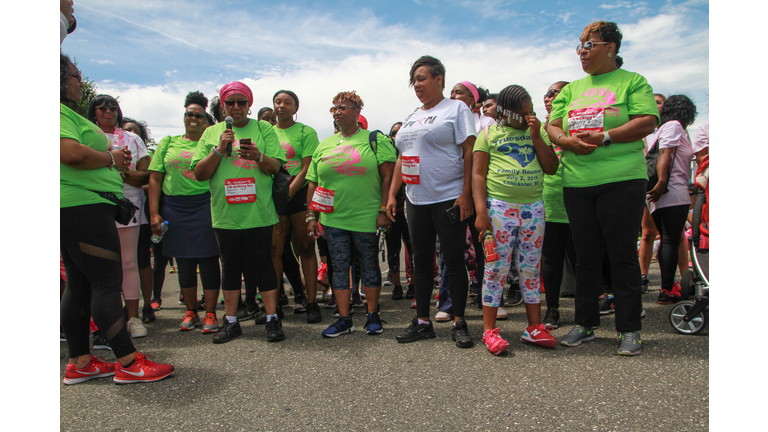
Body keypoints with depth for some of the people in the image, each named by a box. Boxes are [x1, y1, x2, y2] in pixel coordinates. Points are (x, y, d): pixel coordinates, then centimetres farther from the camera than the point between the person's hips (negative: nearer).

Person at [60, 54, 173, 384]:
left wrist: (111, 156, 12)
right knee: (107, 282, -10)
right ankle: (129, 363, -7)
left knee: (79, 284, 11)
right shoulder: (61, 113, -10)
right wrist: (111, 159, -10)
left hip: (78, 208, 11)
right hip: (82, 205, -11)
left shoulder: (68, 113, 24)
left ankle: (79, 363, 18)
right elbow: (71, 152, -26)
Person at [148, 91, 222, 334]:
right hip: (174, 208, 3)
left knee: (208, 261, -2)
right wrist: (154, 213, 2)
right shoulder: (168, 143, 13)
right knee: (184, 262, 9)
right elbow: (155, 179, 8)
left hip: (205, 206, -2)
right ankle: (191, 313, 21)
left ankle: (210, 314, 7)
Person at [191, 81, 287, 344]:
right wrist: (219, 149, -10)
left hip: (258, 213, -2)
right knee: (230, 266, 9)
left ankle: (272, 319, 9)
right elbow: (199, 173, 4)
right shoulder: (211, 133, 11)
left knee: (262, 265, 0)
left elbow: (276, 167, -1)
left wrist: (258, 156, -22)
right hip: (225, 214, 2)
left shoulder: (263, 129, 7)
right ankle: (231, 322, 20)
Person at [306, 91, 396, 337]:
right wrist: (311, 216, 7)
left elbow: (387, 177, -5)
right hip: (332, 218, 4)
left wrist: (383, 211, -12)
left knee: (369, 266, 6)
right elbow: (313, 184, 13)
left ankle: (373, 316, 19)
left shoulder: (375, 140, 1)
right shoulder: (324, 145, 13)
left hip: (366, 217, -4)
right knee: (339, 267, 6)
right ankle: (344, 319, 16)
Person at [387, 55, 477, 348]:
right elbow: (402, 160, 20)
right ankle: (422, 322, 19)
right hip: (416, 200, 7)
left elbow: (469, 153, -9)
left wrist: (466, 195, -17)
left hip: (449, 200, -6)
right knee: (421, 261, 9)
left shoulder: (457, 109, 0)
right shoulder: (411, 118, 19)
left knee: (454, 261, -1)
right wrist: (392, 194, 12)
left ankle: (459, 323, 11)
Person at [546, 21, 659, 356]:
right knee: (586, 256, 10)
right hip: (577, 181, 4)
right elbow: (553, 126, 10)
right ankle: (585, 323, 20)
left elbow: (647, 122, -8)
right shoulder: (572, 89, 18)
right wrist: (567, 140, -11)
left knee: (623, 255, -1)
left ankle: (630, 329, 10)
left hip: (622, 180, -4)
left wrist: (604, 137, -18)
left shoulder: (632, 81, 5)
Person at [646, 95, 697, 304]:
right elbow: (664, 154, -16)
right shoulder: (674, 125, -1)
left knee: (668, 240, 12)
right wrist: (662, 182, -27)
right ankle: (667, 291, -11)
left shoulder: (668, 127, 26)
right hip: (673, 194, -10)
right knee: (671, 241, -11)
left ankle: (667, 287, 16)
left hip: (664, 195, 10)